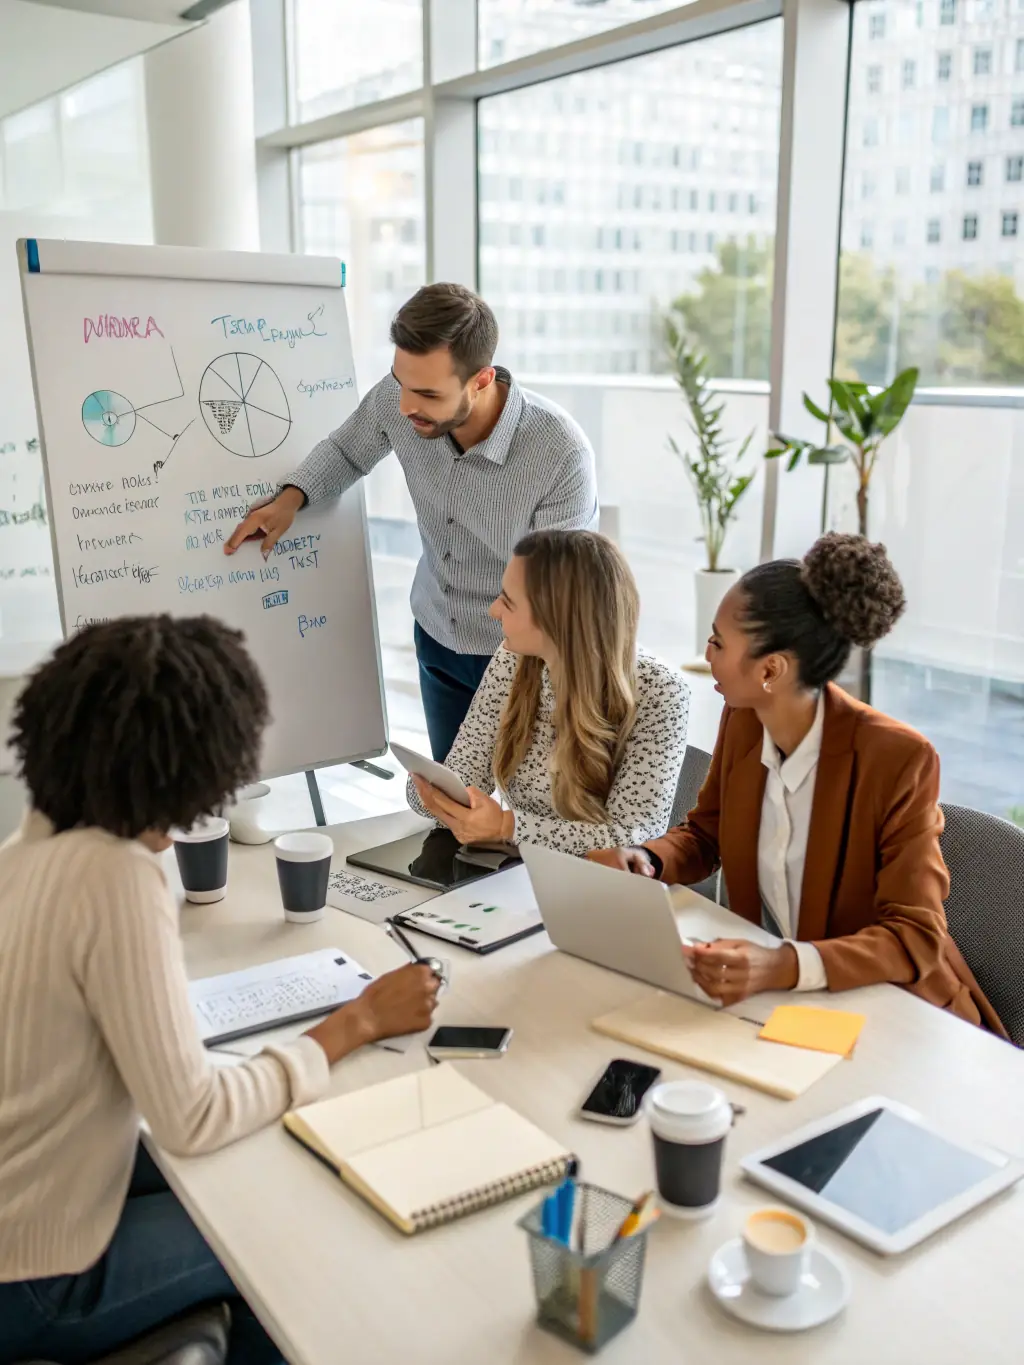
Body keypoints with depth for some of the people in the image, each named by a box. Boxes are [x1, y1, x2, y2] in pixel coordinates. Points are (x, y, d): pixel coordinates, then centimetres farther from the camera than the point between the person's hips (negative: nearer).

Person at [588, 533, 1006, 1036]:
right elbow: (704, 834, 11)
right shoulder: (741, 722, -5)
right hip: (768, 987, 6)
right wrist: (645, 861, -12)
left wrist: (784, 967, -39)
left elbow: (914, 938, -23)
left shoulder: (897, 759, -23)